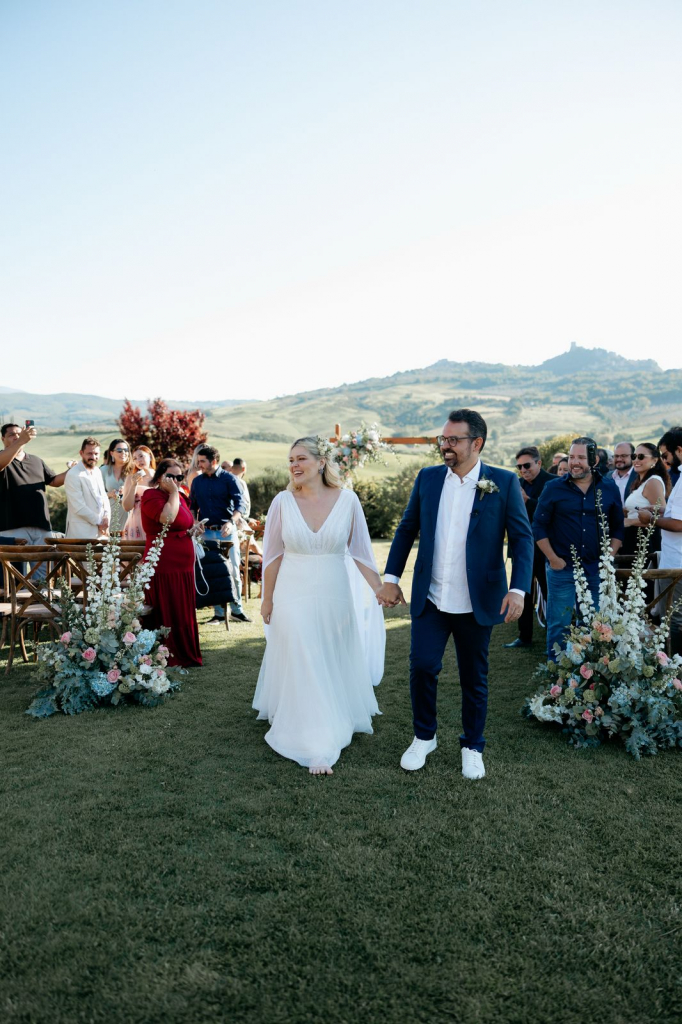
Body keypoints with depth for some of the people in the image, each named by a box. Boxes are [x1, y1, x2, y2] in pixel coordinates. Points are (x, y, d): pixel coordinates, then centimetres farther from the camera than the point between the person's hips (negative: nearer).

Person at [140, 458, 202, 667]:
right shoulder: (151, 495, -8)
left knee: (183, 614, 12)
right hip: (163, 568, -8)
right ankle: (166, 658, 6)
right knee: (165, 614, -2)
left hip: (183, 567, 8)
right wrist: (173, 493, -16)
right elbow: (167, 518, -27)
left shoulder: (179, 497, 18)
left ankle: (185, 655, 21)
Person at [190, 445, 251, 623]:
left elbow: (239, 503, -9)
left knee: (233, 570, 0)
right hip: (206, 532, 3)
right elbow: (193, 505, 17)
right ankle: (219, 612, 12)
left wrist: (231, 522, -24)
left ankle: (236, 609, 12)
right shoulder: (197, 481, 9)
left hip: (227, 531, -3)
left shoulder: (228, 479, -3)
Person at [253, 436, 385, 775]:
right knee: (303, 671, 4)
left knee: (335, 666, 17)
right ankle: (315, 748, 17)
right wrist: (267, 600, 5)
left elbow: (360, 552, 0)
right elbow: (273, 555, 1)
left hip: (335, 597, 1)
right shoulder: (283, 501, -7)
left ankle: (335, 724, 45)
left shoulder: (347, 500, -7)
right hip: (294, 598, -1)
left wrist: (381, 591, 0)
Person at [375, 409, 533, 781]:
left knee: (474, 678, 11)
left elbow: (522, 538, -6)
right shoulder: (427, 478, 3)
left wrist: (518, 589, -18)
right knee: (421, 666, -3)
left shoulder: (504, 482, -5)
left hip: (477, 603, -1)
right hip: (430, 598, 2)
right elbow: (406, 529, 9)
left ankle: (472, 747, 32)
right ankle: (423, 737, 23)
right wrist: (391, 578, 4)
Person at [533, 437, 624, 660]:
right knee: (559, 625, 2)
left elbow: (618, 528, 11)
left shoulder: (610, 489, 6)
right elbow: (539, 526, 0)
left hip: (597, 569, 2)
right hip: (562, 568, -2)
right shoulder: (554, 488, -1)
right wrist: (553, 559, -6)